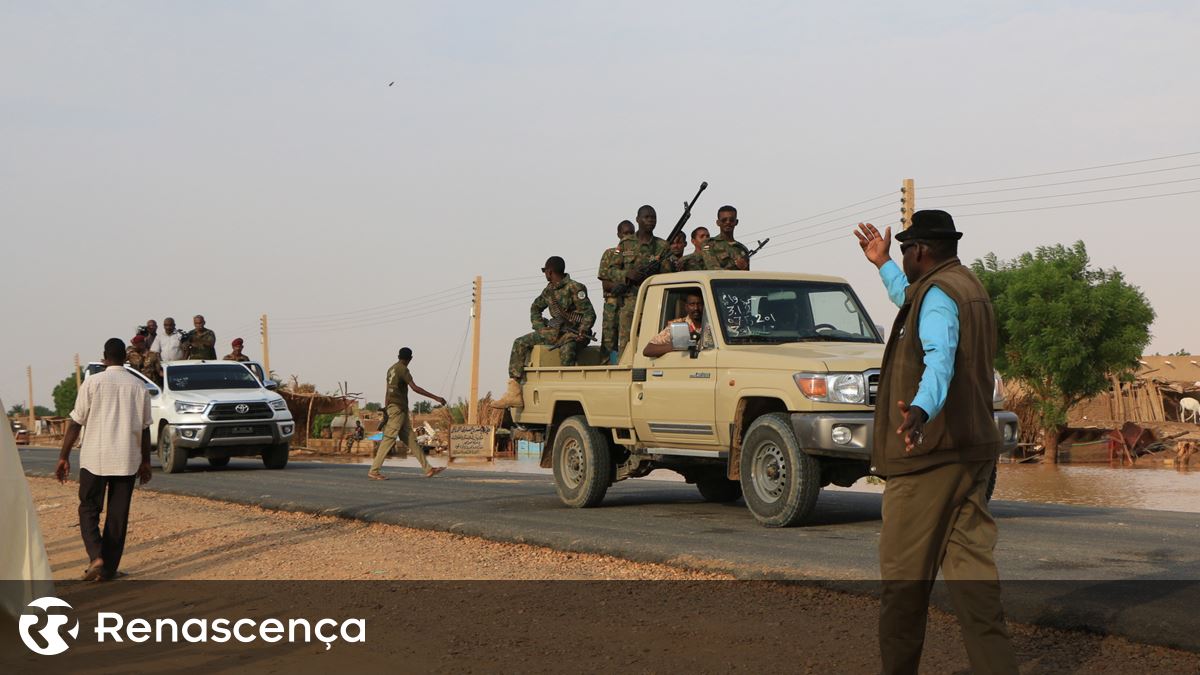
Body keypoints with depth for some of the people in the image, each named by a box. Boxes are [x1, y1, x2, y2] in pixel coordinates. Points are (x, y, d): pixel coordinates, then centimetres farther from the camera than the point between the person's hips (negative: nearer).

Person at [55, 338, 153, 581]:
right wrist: (146, 462, 18)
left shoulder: (93, 382, -4)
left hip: (94, 459, -2)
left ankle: (96, 556, -11)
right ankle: (109, 568, 10)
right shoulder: (139, 387, 4)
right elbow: (144, 428, 9)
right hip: (127, 461, 2)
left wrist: (64, 457, 2)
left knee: (89, 509, 9)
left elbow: (76, 422, -5)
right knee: (118, 515, 8)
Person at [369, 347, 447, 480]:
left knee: (411, 439, 7)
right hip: (398, 408, -10)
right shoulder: (402, 370, -11)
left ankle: (428, 469, 7)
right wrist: (436, 398, -21)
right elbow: (414, 388, -21)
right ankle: (373, 471, -10)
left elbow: (388, 392, 19)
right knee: (389, 439, -9)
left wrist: (386, 407, 23)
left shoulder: (391, 369, 16)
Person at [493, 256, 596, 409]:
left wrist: (582, 332, -32)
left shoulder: (574, 288, -13)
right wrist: (540, 327, 10)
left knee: (566, 350, -42)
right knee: (520, 343, -4)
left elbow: (589, 313, -17)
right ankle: (514, 393, -13)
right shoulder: (549, 290, 11)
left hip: (574, 334, -8)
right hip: (555, 331, 8)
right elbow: (535, 308, 26)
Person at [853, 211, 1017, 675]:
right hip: (973, 450, 9)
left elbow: (940, 359, -33)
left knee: (905, 576, 1)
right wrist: (882, 264, 53)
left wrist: (920, 411, -50)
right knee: (971, 567, 5)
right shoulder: (970, 288, 17)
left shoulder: (937, 293, -13)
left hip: (928, 453, -9)